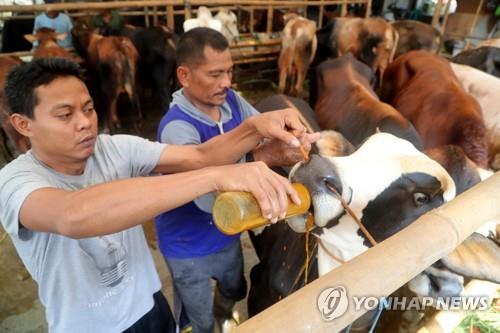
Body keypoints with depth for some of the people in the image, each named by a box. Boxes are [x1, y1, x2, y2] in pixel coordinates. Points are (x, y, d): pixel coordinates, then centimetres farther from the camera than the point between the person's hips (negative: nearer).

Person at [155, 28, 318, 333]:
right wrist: (261, 157, -51)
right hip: (190, 247, -6)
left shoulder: (231, 100, -10)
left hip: (227, 233, 6)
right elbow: (209, 197, -43)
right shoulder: (176, 127, -32)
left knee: (236, 291, 35)